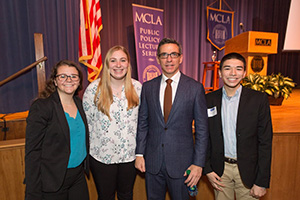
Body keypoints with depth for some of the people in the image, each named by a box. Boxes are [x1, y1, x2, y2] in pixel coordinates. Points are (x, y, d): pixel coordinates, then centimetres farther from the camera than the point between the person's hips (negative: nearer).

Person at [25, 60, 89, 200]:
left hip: (79, 175, 6)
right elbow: (32, 151, -16)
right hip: (53, 180, -5)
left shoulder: (78, 102, 4)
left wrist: (85, 165, 11)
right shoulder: (41, 107, -16)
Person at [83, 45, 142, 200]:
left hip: (130, 154, 2)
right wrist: (90, 148, -1)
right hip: (102, 156, -2)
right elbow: (86, 121, -2)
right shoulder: (94, 88, -10)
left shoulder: (138, 87, -3)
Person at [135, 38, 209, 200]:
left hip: (181, 162, -2)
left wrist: (198, 163, -8)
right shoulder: (147, 87, 1)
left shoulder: (195, 88, -7)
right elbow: (142, 123, 6)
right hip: (152, 161, 3)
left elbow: (202, 129, -5)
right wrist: (139, 153, 2)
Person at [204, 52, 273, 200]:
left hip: (247, 170, -1)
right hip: (220, 169, 2)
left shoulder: (259, 99, -8)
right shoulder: (209, 100, -3)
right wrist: (207, 169, -2)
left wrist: (262, 182, -7)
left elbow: (265, 142, -7)